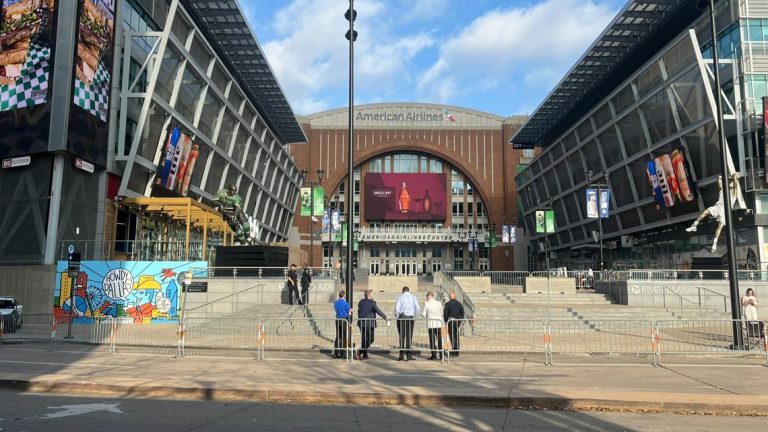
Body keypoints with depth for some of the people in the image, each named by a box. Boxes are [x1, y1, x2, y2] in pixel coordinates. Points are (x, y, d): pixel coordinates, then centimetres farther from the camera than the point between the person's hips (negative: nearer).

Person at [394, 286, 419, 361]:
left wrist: (397, 316, 7)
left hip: (401, 318, -1)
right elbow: (417, 308, 0)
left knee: (402, 336, 3)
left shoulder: (400, 297, 4)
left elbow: (397, 308, -3)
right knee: (409, 336, 5)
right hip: (410, 317, 1)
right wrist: (415, 315, 11)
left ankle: (402, 355, 1)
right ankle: (409, 355, 3)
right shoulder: (413, 297, 7)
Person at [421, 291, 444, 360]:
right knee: (439, 339, 7)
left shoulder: (426, 303, -4)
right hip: (439, 324, 3)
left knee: (432, 340, 3)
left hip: (430, 324, -3)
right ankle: (440, 355, 9)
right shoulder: (439, 303, 5)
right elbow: (442, 313, 11)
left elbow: (423, 314, -1)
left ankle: (434, 355, 4)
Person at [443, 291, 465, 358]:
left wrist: (446, 321, 4)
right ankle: (457, 352, 18)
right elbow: (462, 313, 8)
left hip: (451, 321, -5)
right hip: (458, 321, 5)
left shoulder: (447, 304, -7)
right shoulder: (459, 303, 6)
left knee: (452, 337, -2)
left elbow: (445, 314, -7)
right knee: (456, 337, 14)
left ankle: (454, 352, -8)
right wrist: (460, 322, 14)